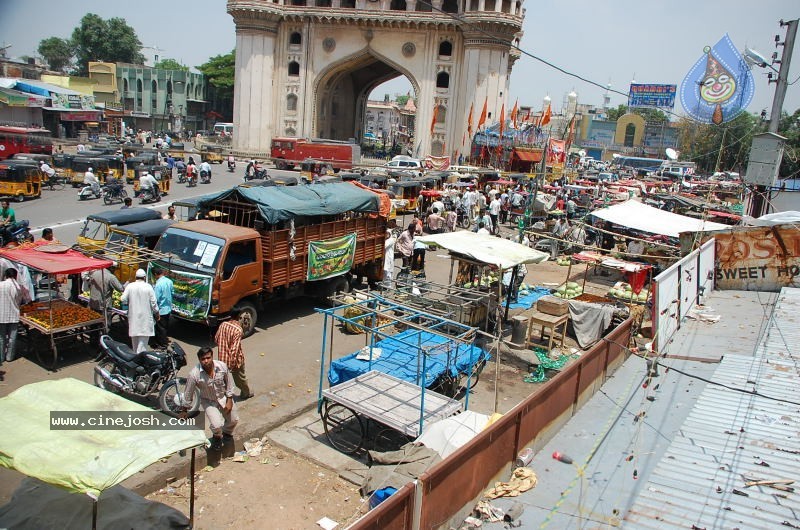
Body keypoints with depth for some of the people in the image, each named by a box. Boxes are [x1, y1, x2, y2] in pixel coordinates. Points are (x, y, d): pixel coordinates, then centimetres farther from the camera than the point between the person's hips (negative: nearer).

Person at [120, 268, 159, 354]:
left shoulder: (130, 286, -3)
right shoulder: (148, 287, -9)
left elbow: (123, 300, -4)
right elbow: (153, 303, -8)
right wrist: (156, 313, 6)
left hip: (133, 316, 3)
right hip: (145, 317, -3)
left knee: (134, 338, 18)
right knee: (143, 340, -2)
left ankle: (135, 353, 30)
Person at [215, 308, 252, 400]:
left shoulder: (223, 324, -6)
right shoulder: (238, 329, -25)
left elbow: (216, 339, 7)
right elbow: (235, 348, -28)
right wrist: (232, 363, -24)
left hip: (222, 357, 4)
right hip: (235, 359, -4)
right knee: (240, 377, 18)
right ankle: (246, 393, 39)